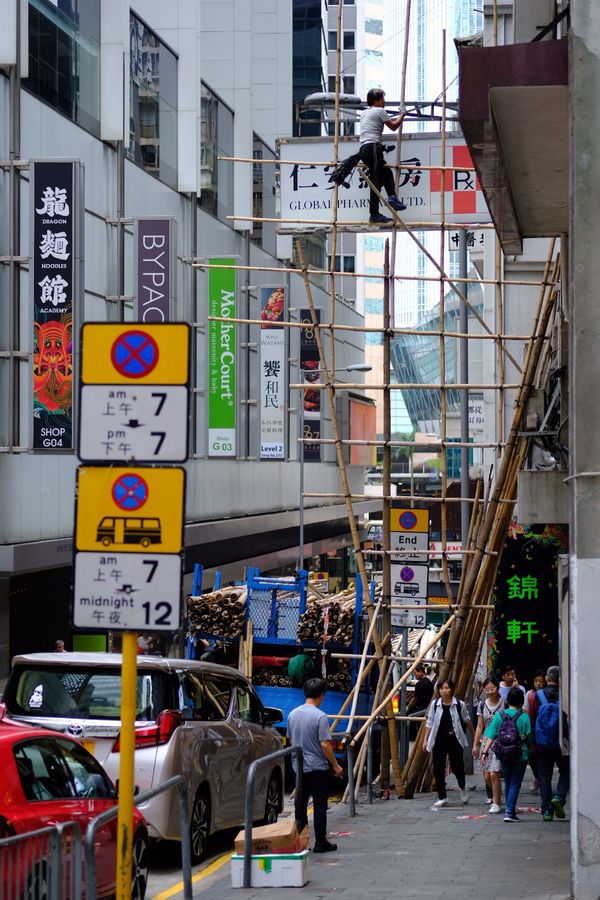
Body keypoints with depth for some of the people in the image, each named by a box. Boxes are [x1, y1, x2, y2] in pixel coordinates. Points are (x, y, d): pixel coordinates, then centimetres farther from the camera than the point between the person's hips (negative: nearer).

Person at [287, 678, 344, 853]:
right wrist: (336, 765, -8)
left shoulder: (293, 714, 4)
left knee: (300, 804, 12)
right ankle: (320, 842, 4)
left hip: (298, 767, 6)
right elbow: (325, 745, -18)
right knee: (320, 806, 1)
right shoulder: (320, 717, -16)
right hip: (317, 767, -6)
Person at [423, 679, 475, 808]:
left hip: (454, 739, -1)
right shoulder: (435, 704, 0)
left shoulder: (459, 704, -4)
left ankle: (462, 788, 34)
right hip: (439, 739, 1)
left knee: (457, 766, 1)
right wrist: (426, 740, 5)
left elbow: (467, 720, 12)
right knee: (438, 768, -2)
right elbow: (429, 722, 7)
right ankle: (442, 797, 7)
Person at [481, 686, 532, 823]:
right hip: (520, 755, -3)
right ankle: (510, 812, -9)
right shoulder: (524, 716, -9)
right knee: (515, 784, 1)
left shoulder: (500, 715, -1)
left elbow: (491, 735, -5)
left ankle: (510, 811, 24)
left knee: (508, 783, 17)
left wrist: (485, 751, -3)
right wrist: (532, 750, 8)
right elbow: (529, 737, -8)